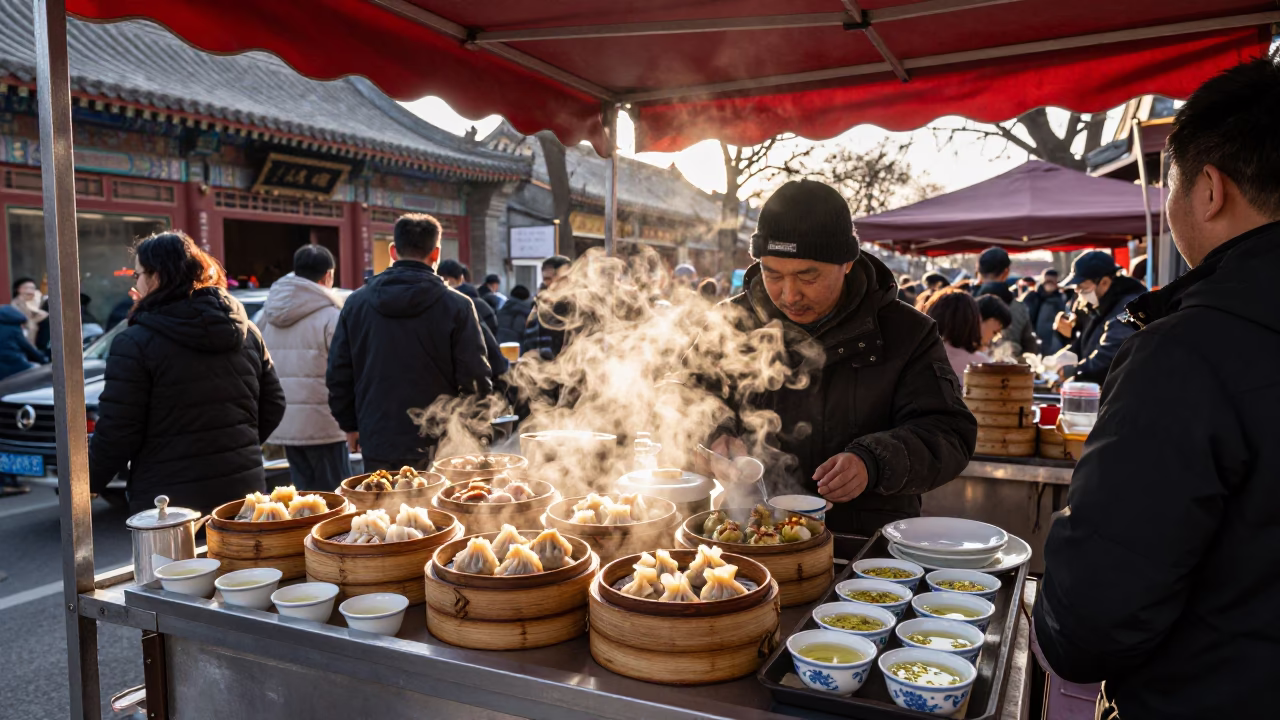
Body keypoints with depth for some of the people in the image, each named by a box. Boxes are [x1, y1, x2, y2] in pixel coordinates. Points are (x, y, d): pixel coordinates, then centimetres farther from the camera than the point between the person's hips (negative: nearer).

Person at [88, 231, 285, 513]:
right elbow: (274, 405, 9)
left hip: (167, 503, -5)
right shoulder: (246, 331, 4)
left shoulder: (134, 344, -12)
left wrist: (87, 483, 5)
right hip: (244, 491, 5)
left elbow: (116, 434, -12)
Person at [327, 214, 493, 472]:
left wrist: (350, 425, 18)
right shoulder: (457, 306, -9)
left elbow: (338, 373, 8)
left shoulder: (356, 302, 3)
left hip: (377, 443, 3)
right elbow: (476, 378, -8)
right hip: (436, 447, -3)